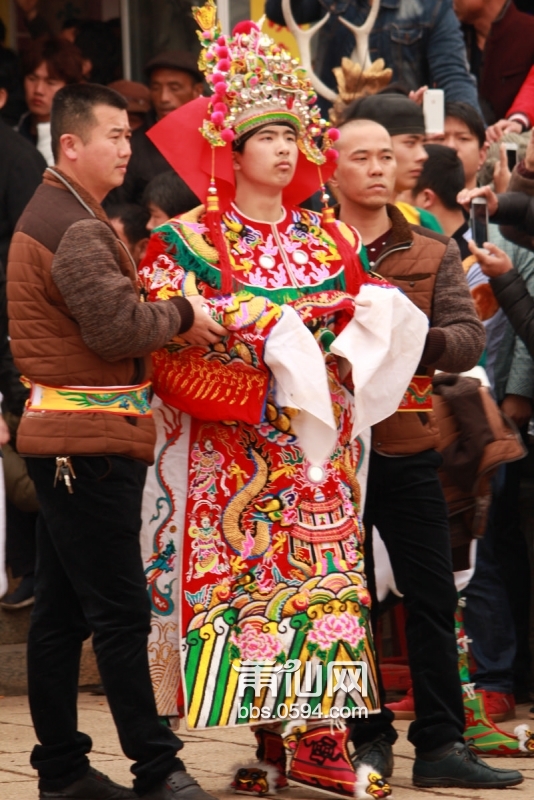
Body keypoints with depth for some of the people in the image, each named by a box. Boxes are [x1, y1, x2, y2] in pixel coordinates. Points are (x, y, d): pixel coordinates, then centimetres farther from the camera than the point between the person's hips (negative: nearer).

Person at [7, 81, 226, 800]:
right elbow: (117, 326, -22)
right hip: (91, 442, -11)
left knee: (61, 612, 11)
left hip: (61, 437, 11)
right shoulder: (74, 228, -14)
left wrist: (163, 318, 4)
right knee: (121, 612, -7)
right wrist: (181, 316, -6)